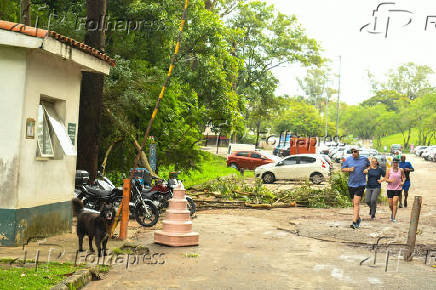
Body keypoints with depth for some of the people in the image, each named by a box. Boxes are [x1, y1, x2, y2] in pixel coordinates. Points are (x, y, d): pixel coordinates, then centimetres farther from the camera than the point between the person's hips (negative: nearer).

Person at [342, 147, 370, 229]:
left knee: (356, 203, -14)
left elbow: (369, 166, 20)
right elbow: (343, 169, 10)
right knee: (354, 203, 14)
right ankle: (358, 218, 36)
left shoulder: (364, 159, 2)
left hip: (360, 185, -3)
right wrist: (349, 169, -9)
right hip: (351, 185, 3)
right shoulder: (348, 159, 3)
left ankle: (354, 222, -18)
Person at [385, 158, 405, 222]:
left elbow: (403, 177, 18)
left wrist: (403, 182, -2)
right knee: (390, 204, 5)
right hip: (390, 188, 1)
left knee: (395, 202, -14)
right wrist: (390, 180, -17)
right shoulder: (389, 170, 2)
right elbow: (386, 179, 3)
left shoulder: (401, 170, 3)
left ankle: (394, 218, -9)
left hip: (398, 188, -1)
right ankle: (392, 212, 38)